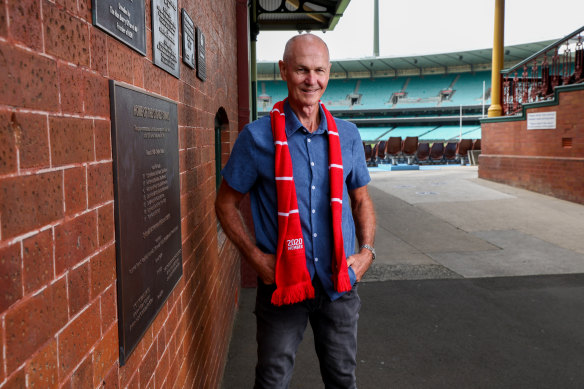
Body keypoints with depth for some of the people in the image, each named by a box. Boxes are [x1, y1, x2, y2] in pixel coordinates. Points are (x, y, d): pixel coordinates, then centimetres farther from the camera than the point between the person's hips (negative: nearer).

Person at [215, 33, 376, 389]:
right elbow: (226, 203, -1)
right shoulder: (258, 136, -8)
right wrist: (256, 257, -10)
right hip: (281, 283, -3)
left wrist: (367, 251, 0)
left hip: (340, 283, 3)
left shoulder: (347, 136, 2)